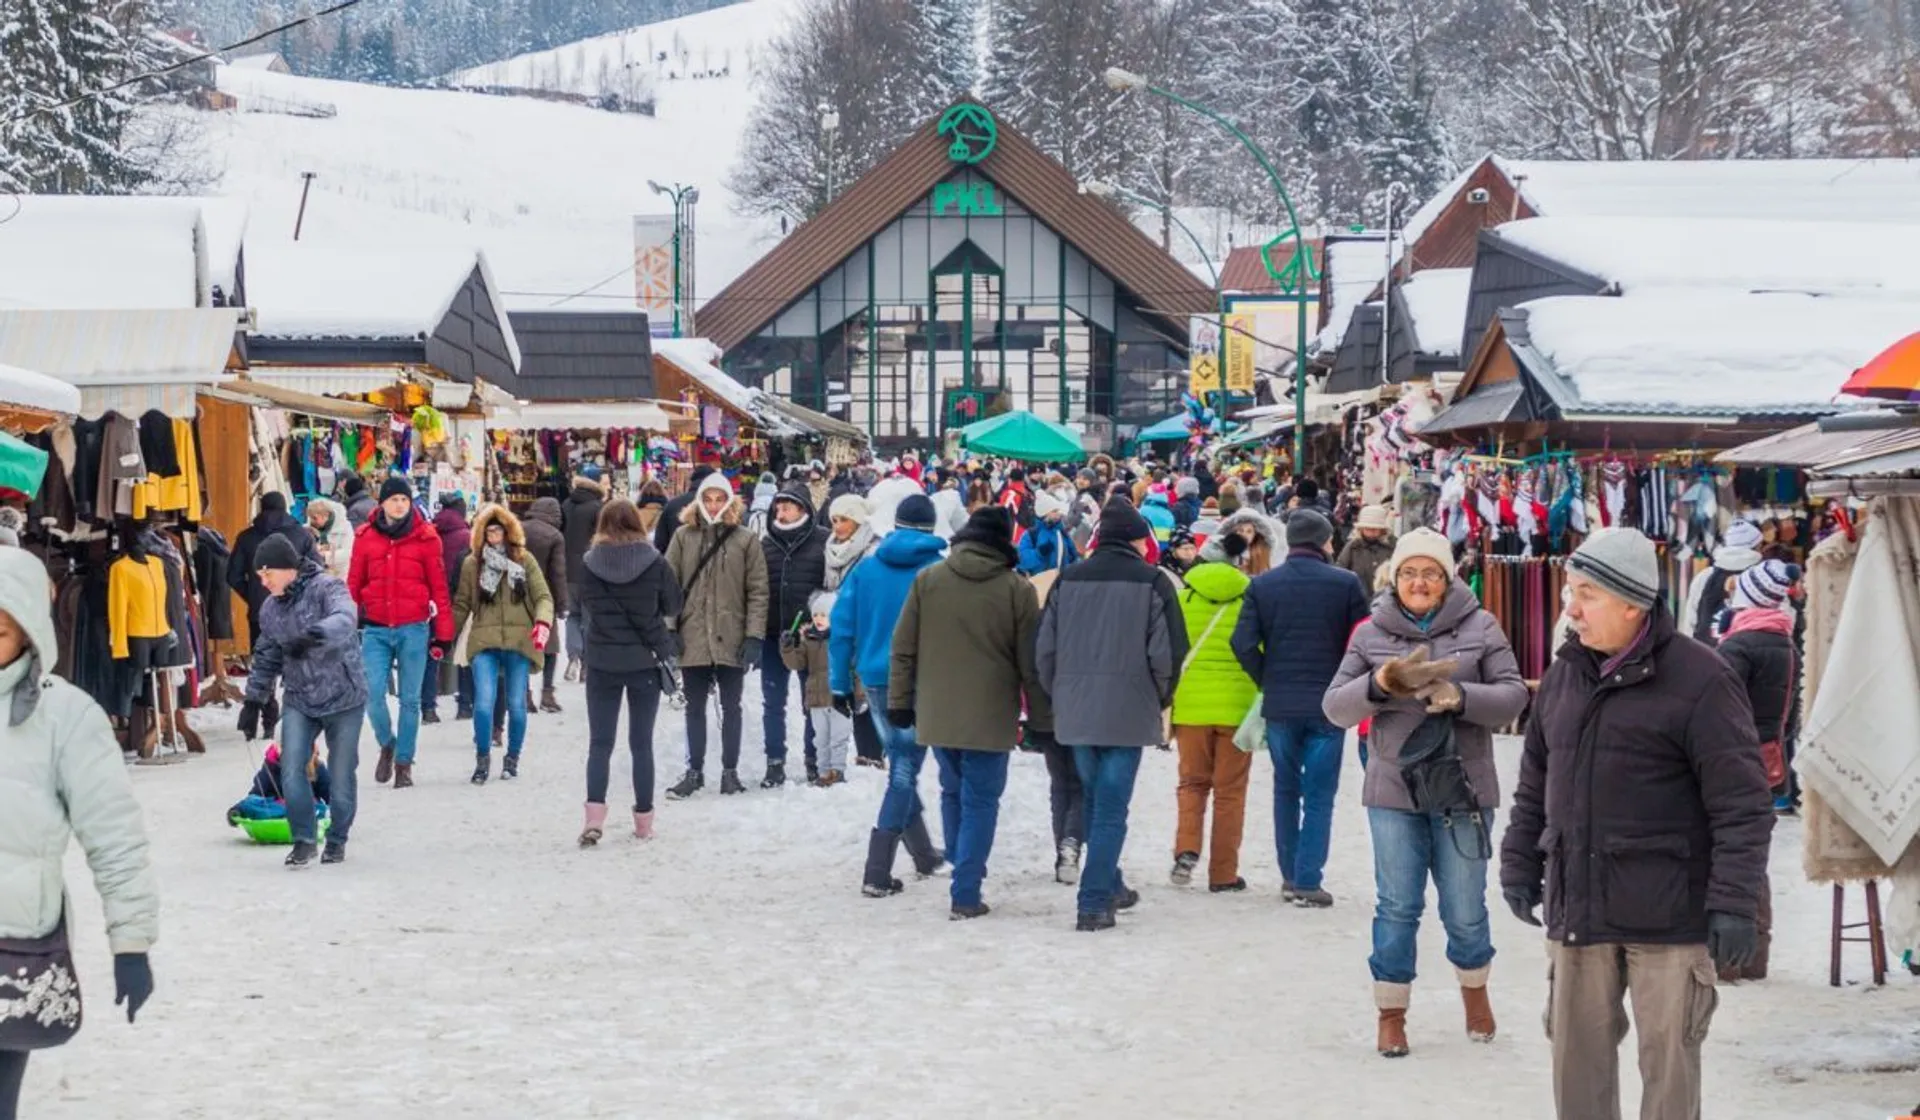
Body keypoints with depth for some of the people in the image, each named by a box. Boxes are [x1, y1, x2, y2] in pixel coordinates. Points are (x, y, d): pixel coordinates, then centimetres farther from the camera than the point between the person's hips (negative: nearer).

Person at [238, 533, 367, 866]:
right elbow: (266, 658, 18)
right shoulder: (271, 609, 6)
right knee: (291, 769, -11)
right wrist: (253, 701, 16)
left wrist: (313, 636, -53)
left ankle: (337, 840, 25)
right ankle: (304, 839, 3)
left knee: (342, 775, 4)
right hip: (299, 701, 5)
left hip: (343, 698, -5)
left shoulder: (326, 588, -15)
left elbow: (345, 619, -36)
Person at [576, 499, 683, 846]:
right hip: (645, 661, 0)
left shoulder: (589, 563, -8)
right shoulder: (656, 563, -9)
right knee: (642, 742, 9)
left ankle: (594, 815, -9)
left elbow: (584, 603, 2)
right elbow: (673, 606, 3)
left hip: (602, 661, 0)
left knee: (600, 742, 6)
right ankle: (644, 820, 13)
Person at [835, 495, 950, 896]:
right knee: (904, 770, -1)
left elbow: (841, 625, 2)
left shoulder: (866, 569, 3)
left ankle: (923, 854, 32)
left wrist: (839, 682, 6)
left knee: (902, 762, 20)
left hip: (876, 681, 4)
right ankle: (877, 874, -8)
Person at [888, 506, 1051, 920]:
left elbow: (903, 649, 3)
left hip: (937, 713, 3)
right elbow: (1030, 663, -3)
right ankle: (966, 894, -2)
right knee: (980, 800, 3)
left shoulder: (926, 580, 0)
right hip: (990, 716, -3)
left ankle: (966, 877, 25)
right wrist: (1041, 720, 5)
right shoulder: (1016, 589, -7)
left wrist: (900, 701, 12)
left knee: (953, 792, 18)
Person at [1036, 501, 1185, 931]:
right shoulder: (1152, 582, -6)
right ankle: (1095, 903, -7)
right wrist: (1160, 700, 8)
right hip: (1128, 713, -4)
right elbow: (1168, 653, -9)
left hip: (1076, 713, 4)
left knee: (1096, 802, 20)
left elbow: (1044, 648, 6)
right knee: (1111, 810, -2)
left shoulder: (1068, 580, 5)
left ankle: (1109, 887, 31)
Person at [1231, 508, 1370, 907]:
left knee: (1286, 789, 16)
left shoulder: (1262, 585, -1)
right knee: (1319, 795, 2)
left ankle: (1289, 875, 20)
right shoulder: (1345, 584, -7)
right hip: (1328, 705, -2)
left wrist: (1268, 680, 7)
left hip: (1279, 705, 3)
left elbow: (1244, 643, -7)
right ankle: (1307, 881, -2)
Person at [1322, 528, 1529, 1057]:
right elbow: (1335, 706, -1)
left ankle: (1474, 987, 34)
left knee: (1465, 910, 7)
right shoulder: (1370, 634, 3)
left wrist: (1461, 696, -23)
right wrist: (1379, 683, -20)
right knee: (1397, 907, 3)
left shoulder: (1480, 628, -1)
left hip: (1464, 790, -1)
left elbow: (1513, 695, -6)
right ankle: (1391, 1010, 15)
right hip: (1394, 792, 1)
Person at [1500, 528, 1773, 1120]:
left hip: (1666, 915, -6)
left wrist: (1734, 904, -17)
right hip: (1578, 909, 6)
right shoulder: (1565, 675, 9)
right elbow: (1535, 780, 20)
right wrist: (1520, 865, 17)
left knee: (1667, 1057, 1)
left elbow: (1743, 803, -13)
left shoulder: (1699, 680, -12)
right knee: (1577, 1051, 12)